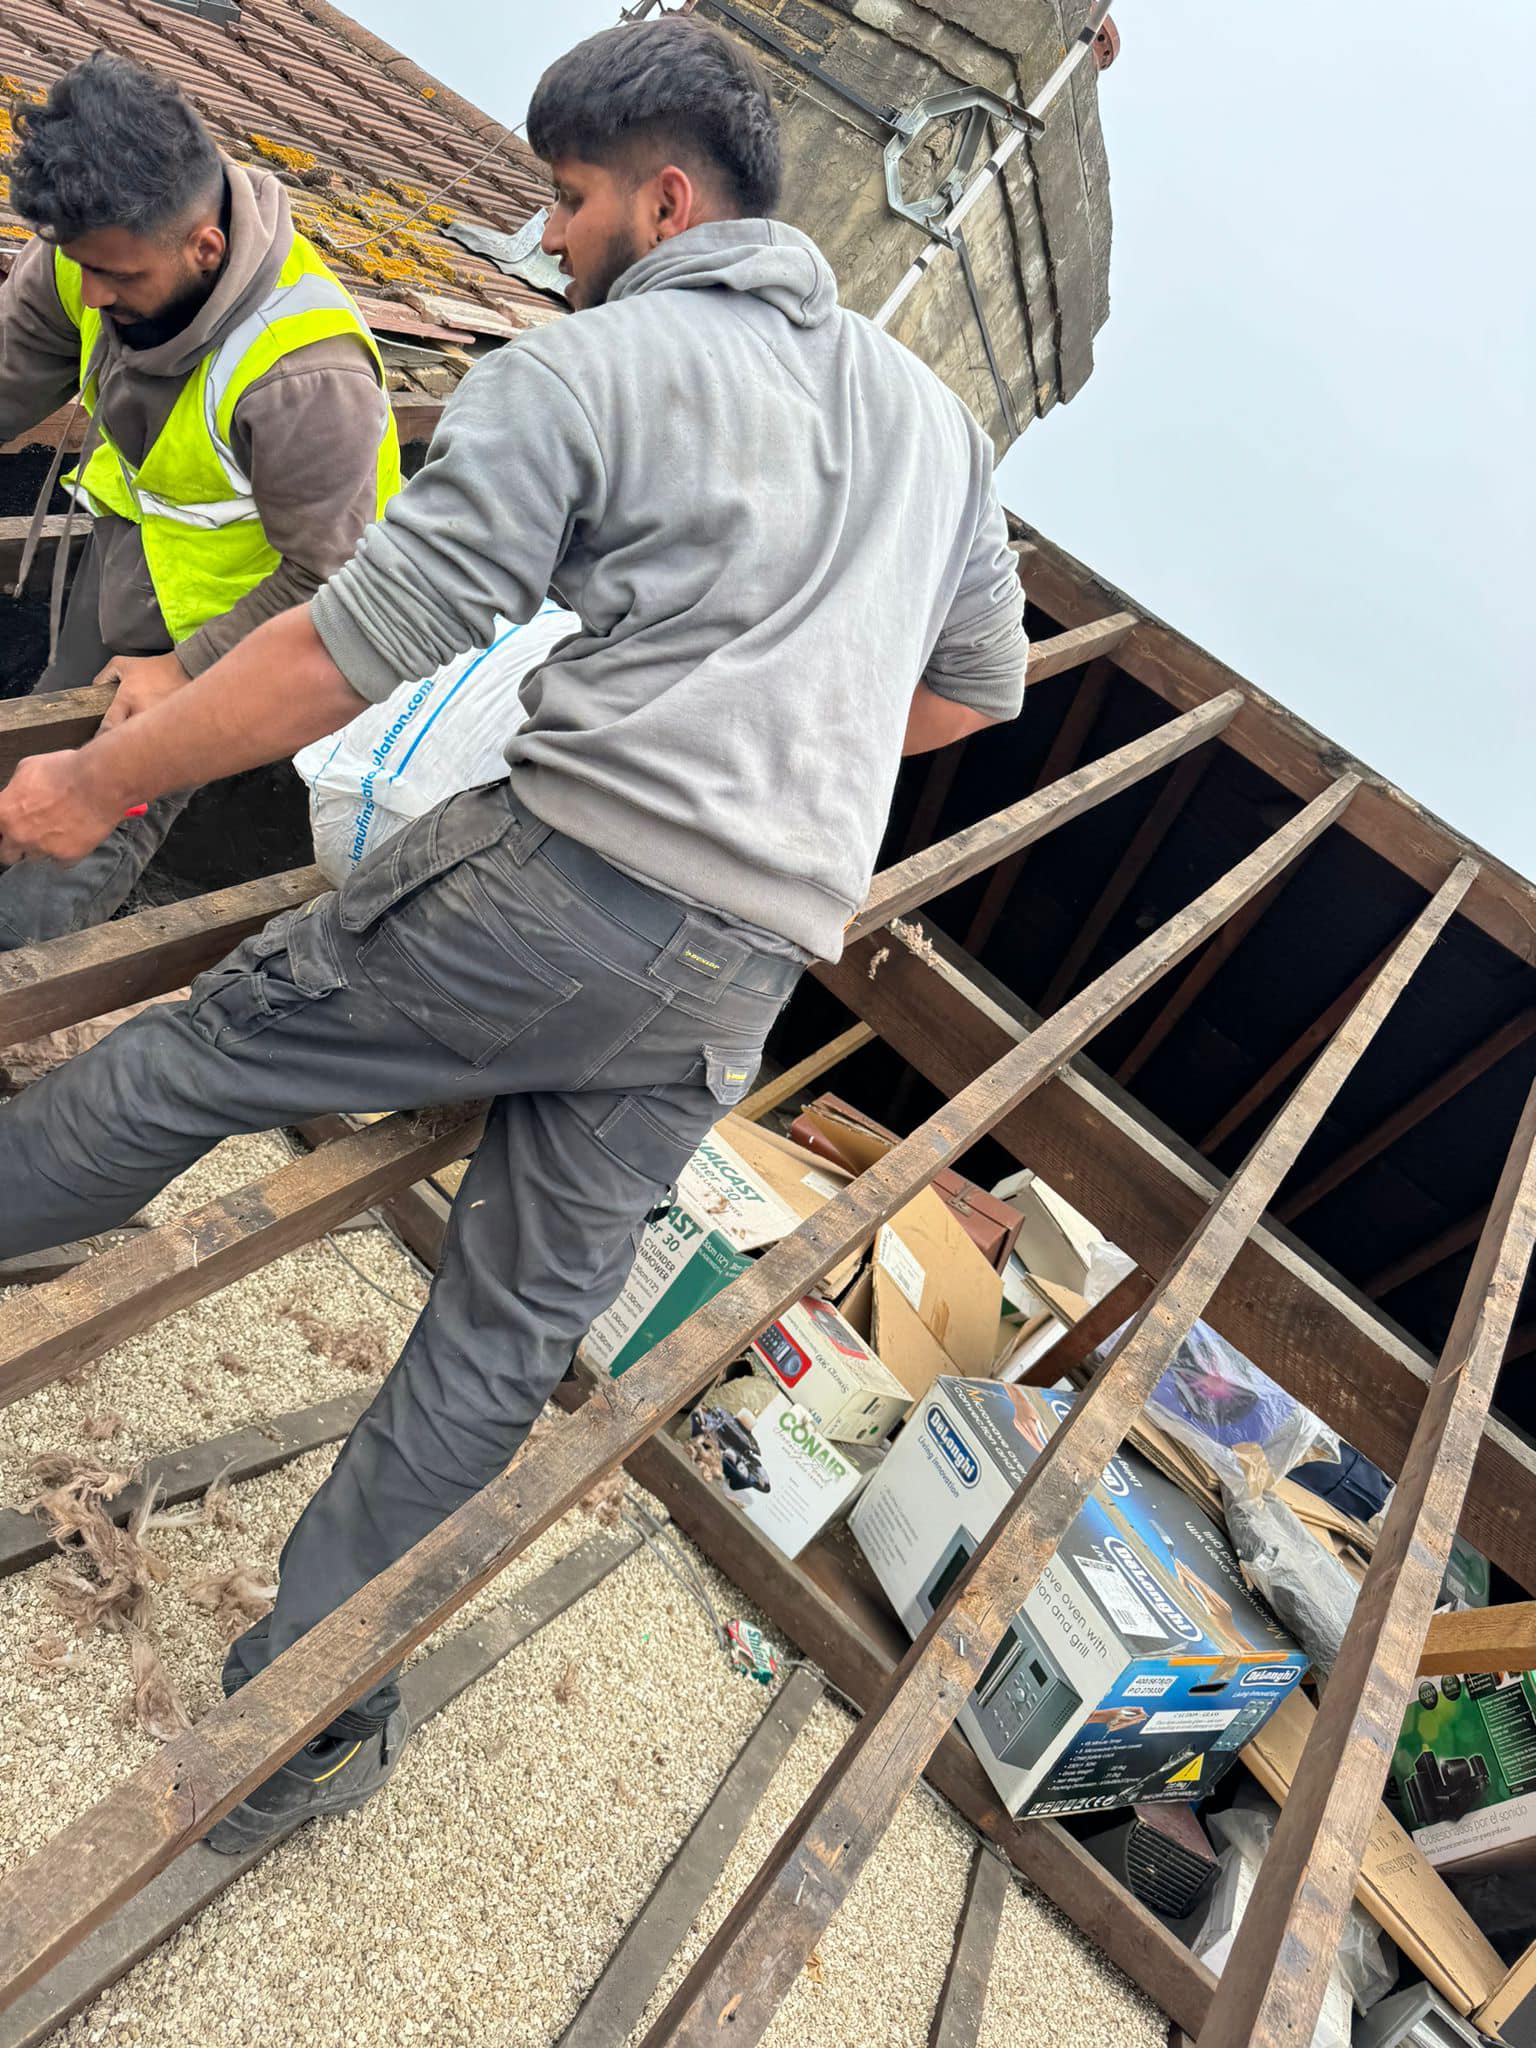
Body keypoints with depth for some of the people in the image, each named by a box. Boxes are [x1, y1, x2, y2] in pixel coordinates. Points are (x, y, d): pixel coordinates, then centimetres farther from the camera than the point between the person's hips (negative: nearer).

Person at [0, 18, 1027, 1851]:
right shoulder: (932, 412, 21)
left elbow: (358, 646, -6)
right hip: (743, 978, 7)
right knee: (513, 1331, 13)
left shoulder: (580, 370, 0)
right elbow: (977, 688, 26)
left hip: (556, 877, -6)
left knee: (209, 1045, 15)